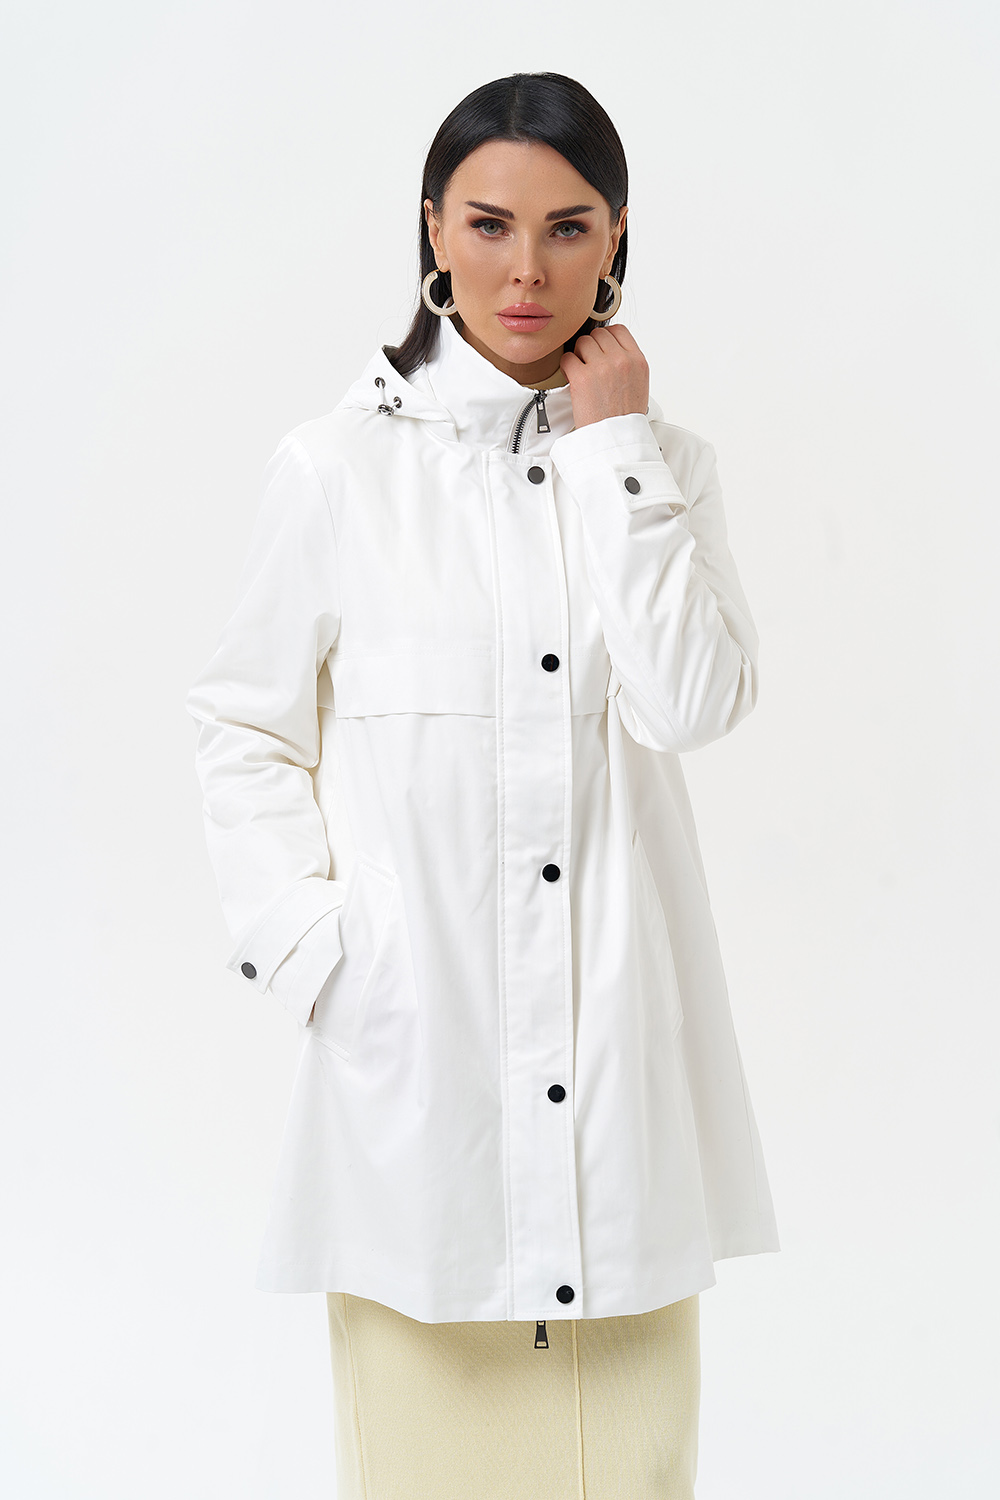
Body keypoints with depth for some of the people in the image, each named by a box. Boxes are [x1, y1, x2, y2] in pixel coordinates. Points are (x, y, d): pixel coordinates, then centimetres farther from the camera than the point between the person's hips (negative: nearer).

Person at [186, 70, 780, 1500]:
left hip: (618, 1035, 2)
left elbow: (690, 702, -11)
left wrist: (616, 447, -9)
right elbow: (247, 733, 4)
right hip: (420, 1026, -2)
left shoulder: (665, 462, 6)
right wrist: (314, 953, -6)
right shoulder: (338, 466, -2)